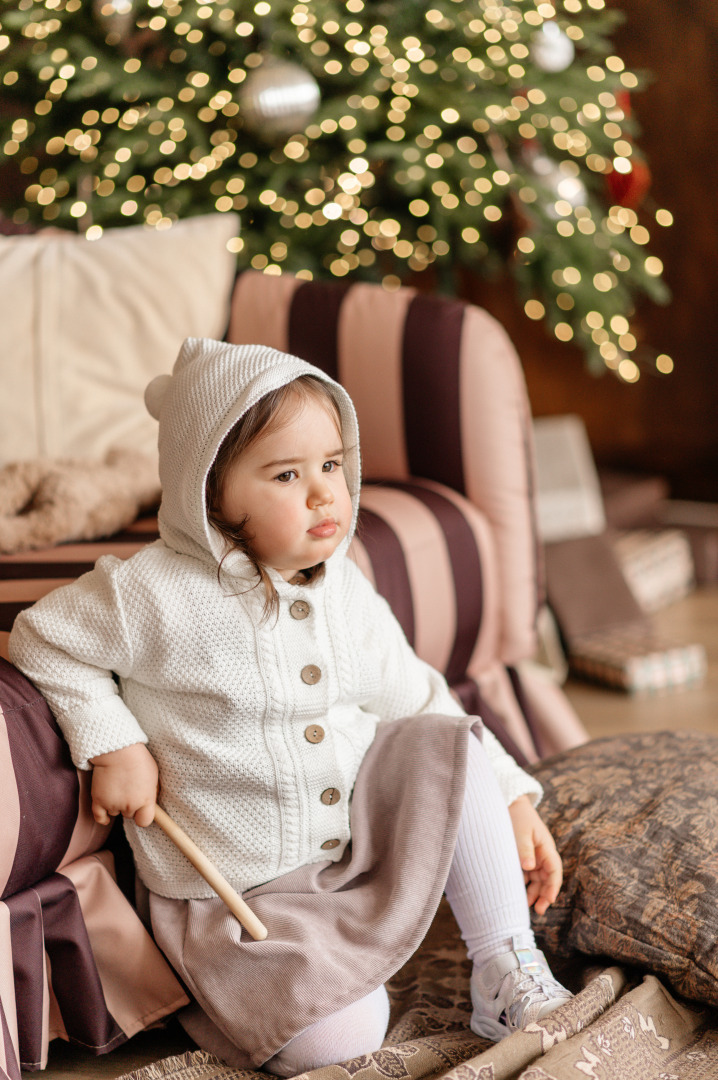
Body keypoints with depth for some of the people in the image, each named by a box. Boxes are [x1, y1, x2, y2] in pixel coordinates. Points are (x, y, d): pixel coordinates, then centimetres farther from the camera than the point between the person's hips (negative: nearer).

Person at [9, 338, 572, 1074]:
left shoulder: (345, 594, 1)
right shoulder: (154, 596, -17)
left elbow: (415, 700, 9)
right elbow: (43, 637, -4)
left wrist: (513, 800, 6)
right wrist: (112, 744, -13)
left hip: (363, 839, 6)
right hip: (242, 893, -6)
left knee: (449, 745, -15)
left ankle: (507, 973, -6)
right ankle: (224, 985, 9)